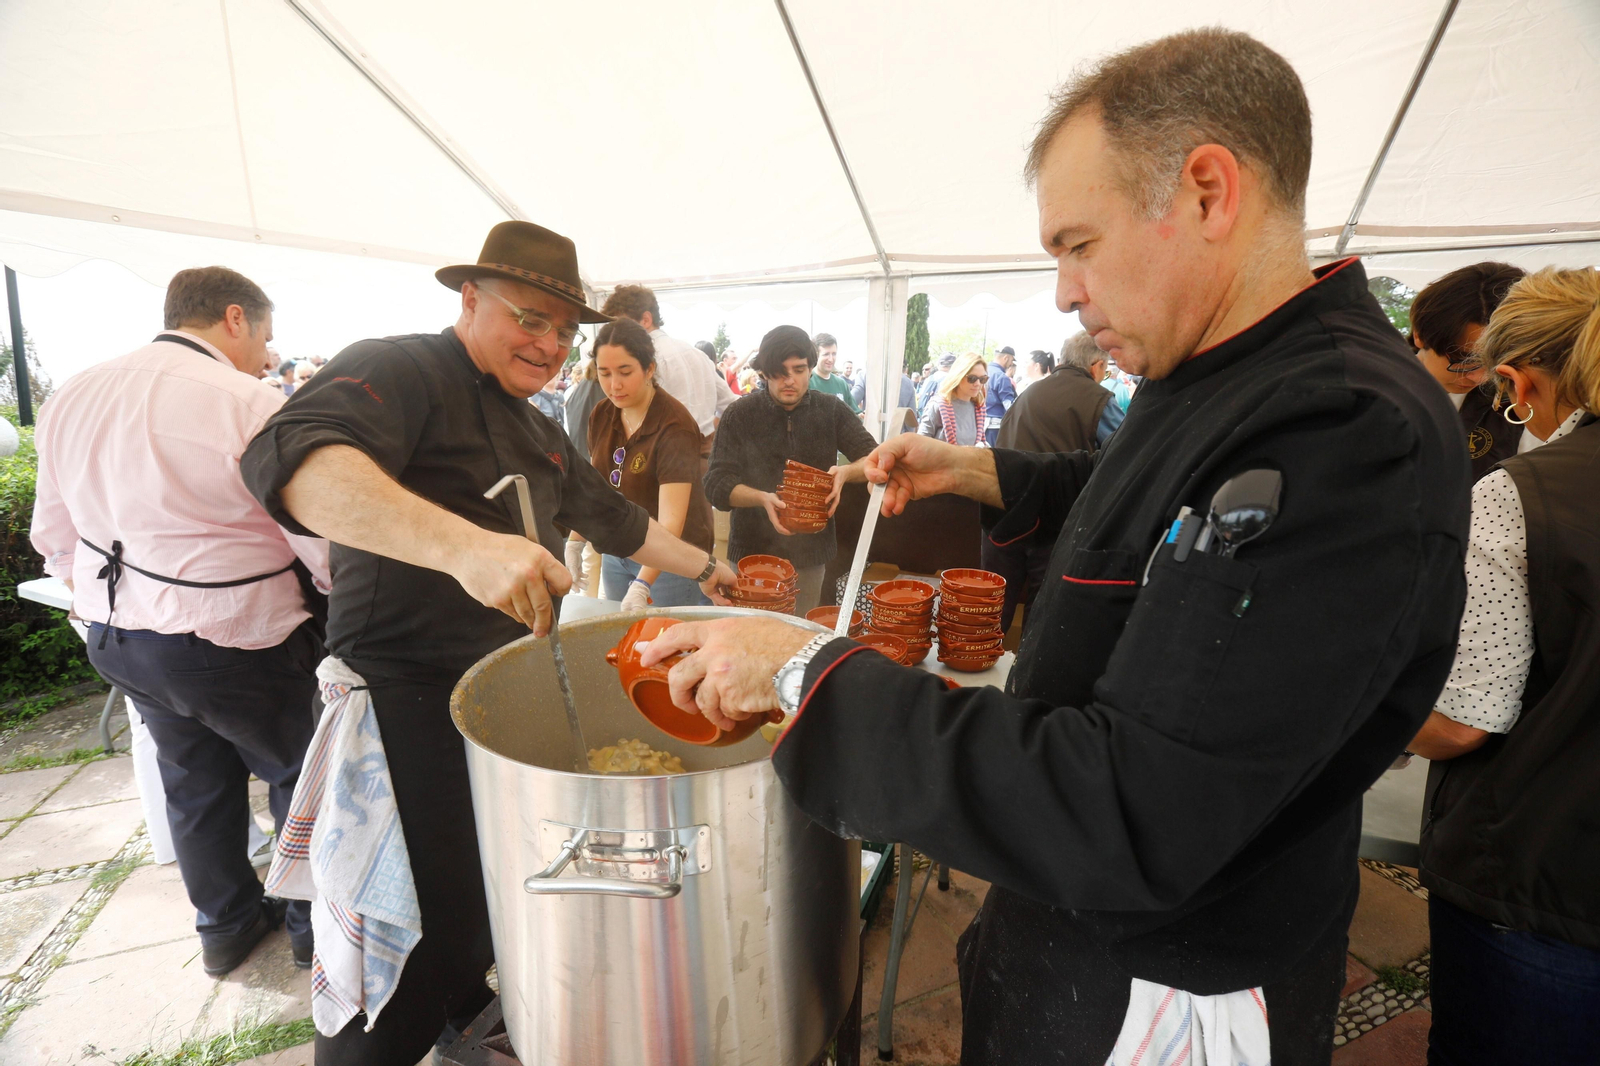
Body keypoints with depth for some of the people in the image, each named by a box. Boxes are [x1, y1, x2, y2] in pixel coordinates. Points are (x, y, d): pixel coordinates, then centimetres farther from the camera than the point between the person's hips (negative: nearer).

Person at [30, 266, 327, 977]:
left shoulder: (70, 398, 4)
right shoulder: (252, 409, -21)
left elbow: (56, 534, 12)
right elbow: (326, 549, -22)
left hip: (116, 637, 7)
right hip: (233, 643, -7)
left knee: (195, 780, 24)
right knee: (298, 778, 15)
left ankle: (223, 925, 42)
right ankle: (314, 926, 32)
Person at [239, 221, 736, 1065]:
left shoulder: (538, 432, 16)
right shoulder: (401, 371, -12)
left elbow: (610, 518, 28)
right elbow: (290, 458, -31)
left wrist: (705, 569, 31)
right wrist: (464, 544, -45)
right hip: (410, 703, -8)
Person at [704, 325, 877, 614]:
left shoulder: (831, 410, 1)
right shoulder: (741, 414, -5)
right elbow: (716, 484, -9)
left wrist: (846, 472, -20)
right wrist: (762, 498, -28)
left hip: (811, 550, 2)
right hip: (754, 550, -2)